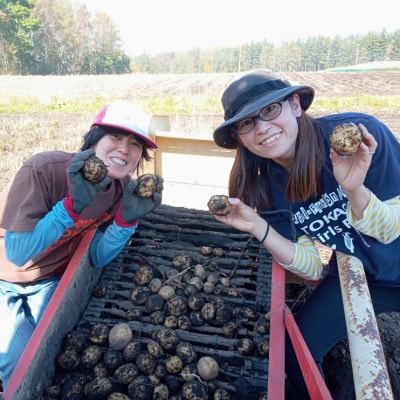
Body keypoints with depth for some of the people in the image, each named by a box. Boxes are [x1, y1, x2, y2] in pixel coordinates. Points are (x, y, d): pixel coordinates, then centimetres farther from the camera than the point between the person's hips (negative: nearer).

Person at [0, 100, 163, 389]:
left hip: (49, 281, 4)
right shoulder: (44, 170, -33)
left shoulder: (123, 189, -16)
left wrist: (128, 217, -33)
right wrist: (74, 204, -44)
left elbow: (97, 258, -15)